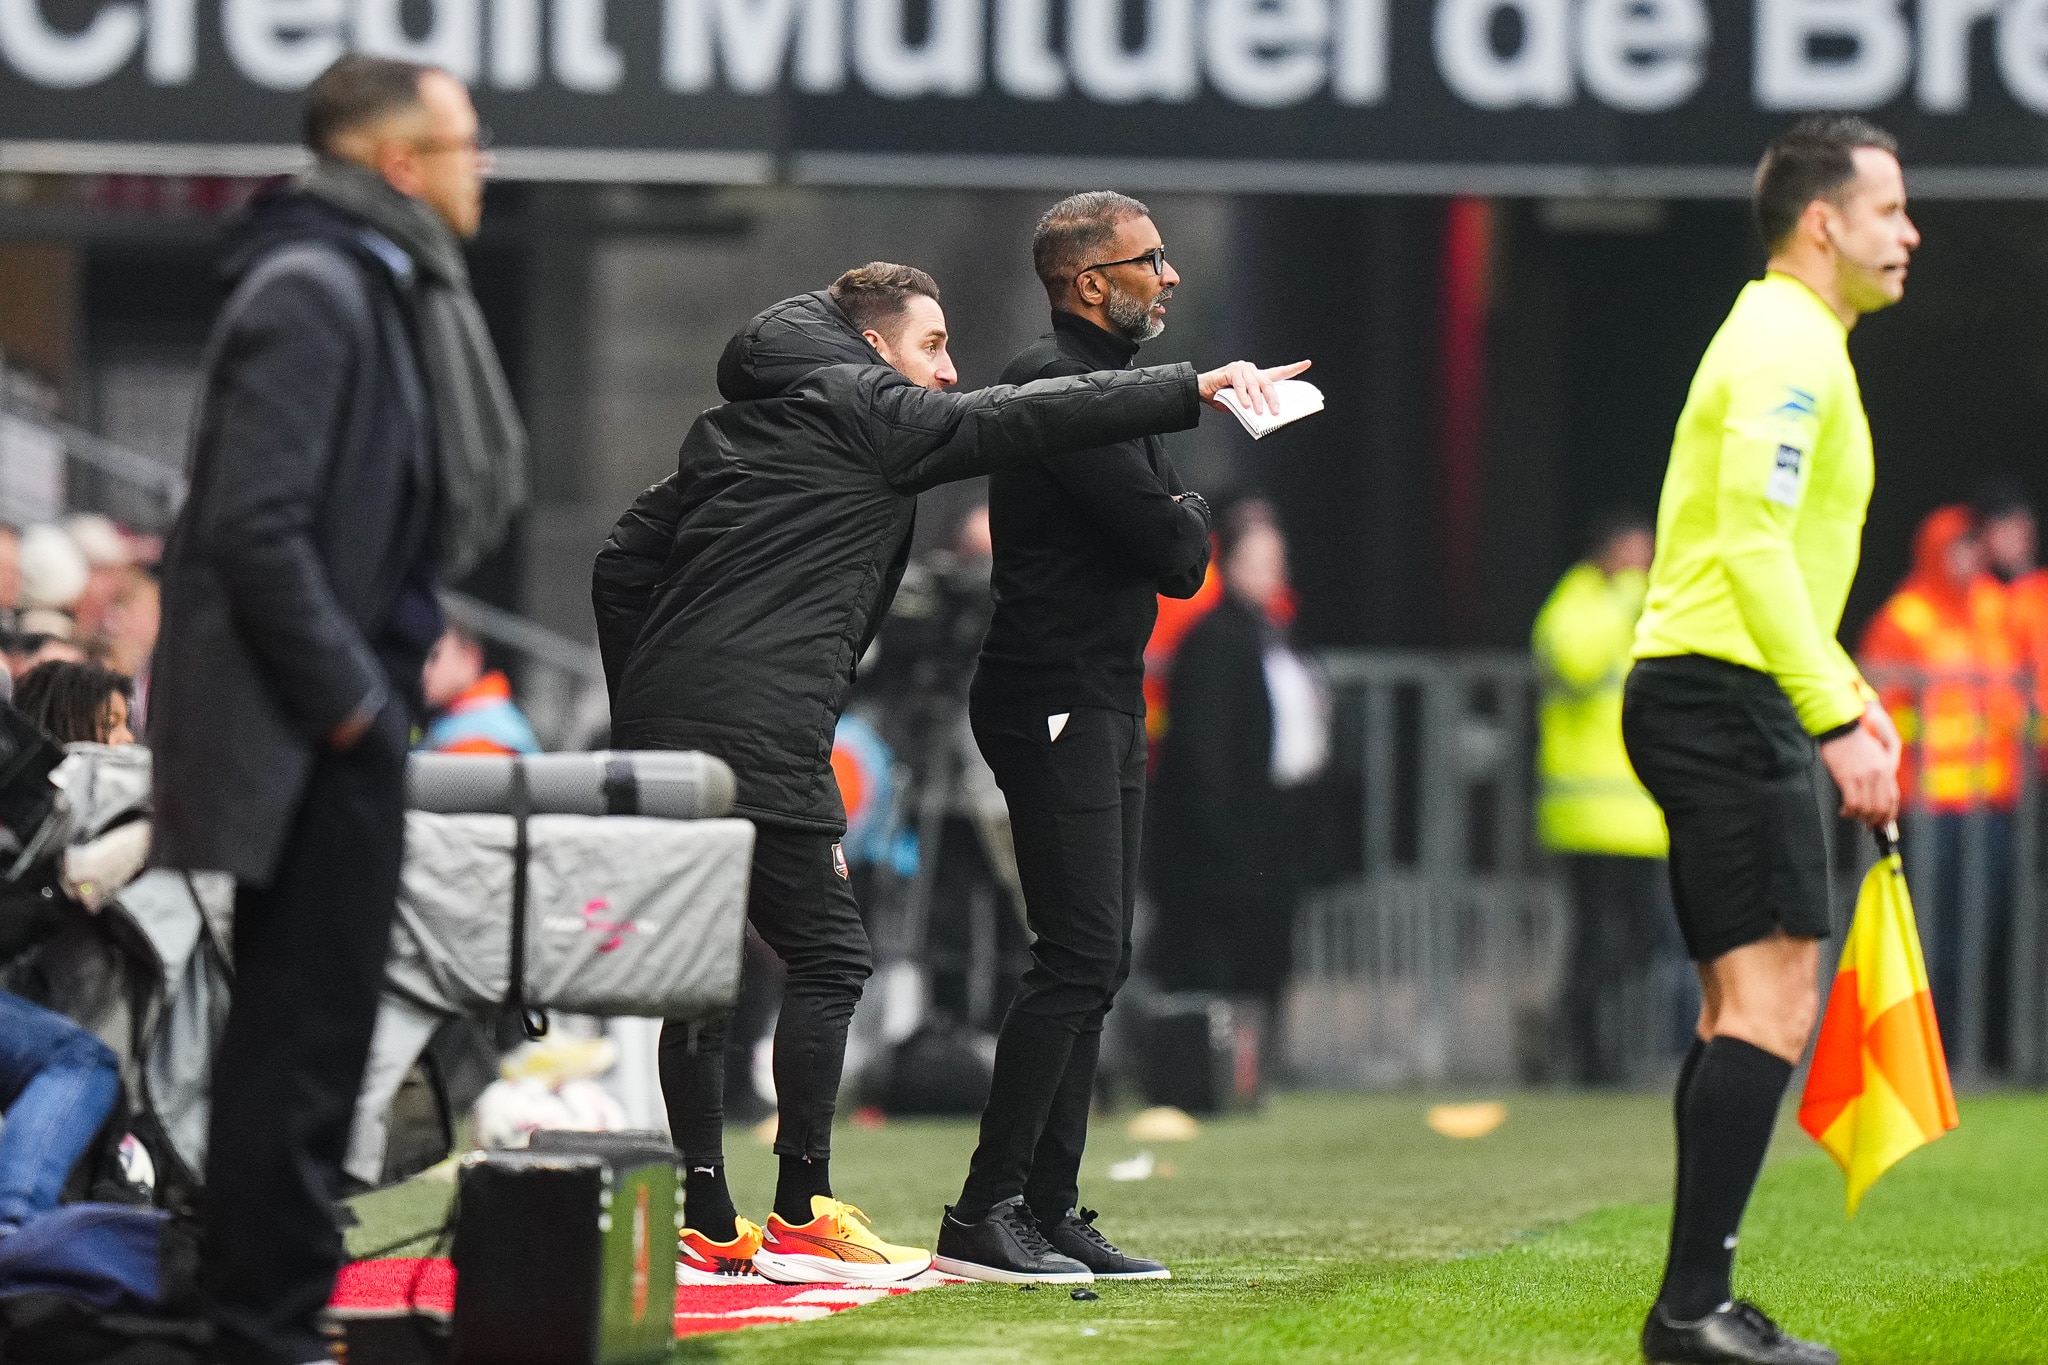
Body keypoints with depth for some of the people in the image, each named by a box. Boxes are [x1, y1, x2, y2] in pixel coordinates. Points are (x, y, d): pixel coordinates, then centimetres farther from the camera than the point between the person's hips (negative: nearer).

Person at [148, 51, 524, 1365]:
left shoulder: (383, 287, 15)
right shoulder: (310, 292, -16)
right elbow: (256, 527, -23)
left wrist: (386, 674, 15)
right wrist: (347, 698, -18)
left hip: (342, 721, 10)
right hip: (308, 729, -10)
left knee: (309, 1026, 14)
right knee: (303, 1026, -6)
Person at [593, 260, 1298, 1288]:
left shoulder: (728, 429, 23)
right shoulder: (867, 410, 1)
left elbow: (623, 566, 22)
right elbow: (1017, 419, -6)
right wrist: (1192, 390, -6)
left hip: (659, 731, 8)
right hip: (759, 733, -8)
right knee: (827, 957, -2)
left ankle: (706, 1222, 9)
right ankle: (799, 1218, -3)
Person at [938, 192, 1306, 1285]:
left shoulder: (1116, 385, 19)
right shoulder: (1054, 385, -14)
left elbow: (1183, 556, 18)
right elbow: (1168, 548, -18)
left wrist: (1174, 528, -1)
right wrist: (1185, 520, 1)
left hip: (1106, 702, 11)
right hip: (1053, 701, -11)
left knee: (1095, 960, 9)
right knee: (1079, 955, -15)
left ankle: (1049, 1213, 11)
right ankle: (984, 1217, -16)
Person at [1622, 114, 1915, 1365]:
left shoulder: (1790, 342, 20)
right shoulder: (1787, 345, -13)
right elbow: (1752, 546, -23)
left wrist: (1842, 682, 24)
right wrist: (1834, 721, -24)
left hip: (1718, 700, 11)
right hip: (1727, 699, -11)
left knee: (1745, 1007, 11)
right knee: (1773, 1000, -14)